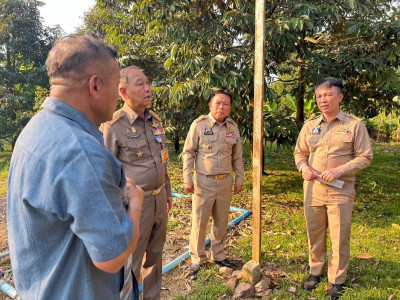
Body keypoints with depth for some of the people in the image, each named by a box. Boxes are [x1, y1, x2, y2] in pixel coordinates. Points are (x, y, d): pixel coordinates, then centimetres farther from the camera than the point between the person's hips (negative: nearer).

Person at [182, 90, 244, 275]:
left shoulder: (233, 128, 6)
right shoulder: (199, 125, -6)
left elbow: (237, 157, 13)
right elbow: (188, 153, -4)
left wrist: (239, 179, 12)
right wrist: (187, 179, -8)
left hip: (225, 182, 4)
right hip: (204, 181, -4)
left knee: (221, 221, 14)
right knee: (199, 221, 3)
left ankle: (218, 255, 32)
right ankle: (197, 259, 20)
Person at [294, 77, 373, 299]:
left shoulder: (355, 125, -4)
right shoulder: (309, 125, 7)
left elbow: (365, 156, -4)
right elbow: (299, 153, 13)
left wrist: (340, 170, -17)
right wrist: (304, 167, -8)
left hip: (341, 190, -3)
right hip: (313, 188, 4)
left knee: (339, 237, 5)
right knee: (314, 233, 14)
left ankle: (336, 280, 22)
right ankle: (315, 271, 32)